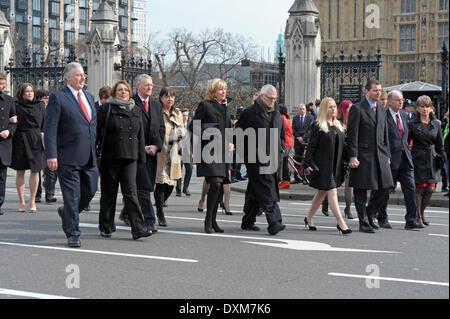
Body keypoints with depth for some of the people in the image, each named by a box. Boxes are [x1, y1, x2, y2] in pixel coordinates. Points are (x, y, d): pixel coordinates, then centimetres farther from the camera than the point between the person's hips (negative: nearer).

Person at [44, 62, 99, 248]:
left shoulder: (89, 97, 16)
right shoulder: (58, 98, -5)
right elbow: (50, 128, -10)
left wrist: (95, 151, 18)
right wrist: (51, 155, -17)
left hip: (89, 157, 7)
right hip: (68, 158, -6)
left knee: (90, 191, 8)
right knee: (72, 196, -2)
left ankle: (67, 213, 34)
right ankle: (73, 234, 8)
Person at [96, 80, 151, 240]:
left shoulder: (135, 111, 13)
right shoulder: (106, 109, 0)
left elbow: (140, 135, 16)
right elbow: (97, 131, -2)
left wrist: (141, 158, 12)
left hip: (129, 158, 2)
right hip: (109, 158, -2)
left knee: (131, 192, -7)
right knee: (109, 193, 7)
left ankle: (138, 228, -12)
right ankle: (106, 227, 20)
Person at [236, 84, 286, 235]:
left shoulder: (276, 114, 17)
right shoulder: (250, 113, -5)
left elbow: (282, 135, 28)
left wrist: (280, 152, 18)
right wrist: (245, 153, -6)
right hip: (257, 160, -7)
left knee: (255, 192, 13)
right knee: (266, 191, -14)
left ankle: (248, 222, 21)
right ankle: (274, 222, -21)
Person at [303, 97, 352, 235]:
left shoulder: (338, 125, 14)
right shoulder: (318, 126, -7)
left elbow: (341, 146, 18)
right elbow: (311, 146, -8)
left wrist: (343, 165, 14)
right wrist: (308, 163, -14)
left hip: (335, 165, 7)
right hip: (322, 165, -7)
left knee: (322, 192, 14)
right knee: (332, 192, -11)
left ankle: (309, 218, 27)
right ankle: (341, 223, -14)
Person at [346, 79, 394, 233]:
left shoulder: (382, 110, 16)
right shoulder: (357, 109, -4)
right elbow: (352, 135, -8)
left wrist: (387, 155, 14)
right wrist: (353, 157, -15)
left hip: (380, 155, 6)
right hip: (363, 155, -6)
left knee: (383, 187, 4)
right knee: (361, 191, 1)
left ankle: (370, 213, 25)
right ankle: (364, 223, 9)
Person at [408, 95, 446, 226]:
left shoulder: (436, 124, 9)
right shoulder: (412, 124, 0)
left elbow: (440, 145, 14)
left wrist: (441, 159, 8)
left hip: (432, 160, 3)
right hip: (418, 160, -3)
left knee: (430, 189, -2)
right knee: (419, 189, -6)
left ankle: (421, 212, 20)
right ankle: (418, 217, 4)